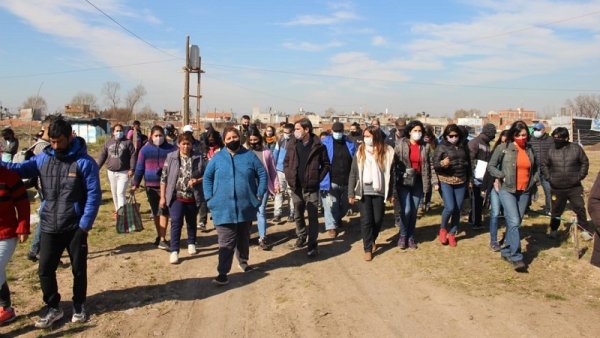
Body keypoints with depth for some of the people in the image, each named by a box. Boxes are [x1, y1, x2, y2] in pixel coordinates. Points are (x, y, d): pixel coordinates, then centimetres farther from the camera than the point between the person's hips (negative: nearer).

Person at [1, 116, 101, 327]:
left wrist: (85, 225, -15)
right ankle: (53, 308, 28)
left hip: (75, 227, -3)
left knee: (78, 269, 11)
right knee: (45, 269, 8)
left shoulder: (84, 162, -11)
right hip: (49, 227, 4)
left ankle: (79, 306, 31)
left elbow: (94, 195, -12)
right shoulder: (43, 158, 2)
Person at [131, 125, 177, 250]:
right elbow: (139, 168, 6)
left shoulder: (171, 149, -1)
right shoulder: (145, 149, 3)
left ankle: (162, 240, -3)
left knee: (163, 211, -8)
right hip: (151, 185, 2)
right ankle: (159, 236, 29)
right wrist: (135, 184, 5)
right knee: (155, 212, 13)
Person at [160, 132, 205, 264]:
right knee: (176, 222, -11)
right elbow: (164, 177, 0)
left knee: (192, 222, 17)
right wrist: (162, 197, -2)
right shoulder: (171, 157, -2)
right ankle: (174, 251, -3)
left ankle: (191, 243, 39)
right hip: (176, 197, -1)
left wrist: (197, 180, -17)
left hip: (193, 198, 1)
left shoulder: (198, 158, -3)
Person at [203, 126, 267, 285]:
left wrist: (259, 194, 0)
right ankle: (222, 273, -1)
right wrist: (210, 198, -1)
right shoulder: (217, 158, 1)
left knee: (243, 238, 19)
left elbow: (262, 174, 7)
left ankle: (243, 261, 40)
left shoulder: (249, 156, 2)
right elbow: (207, 177, 8)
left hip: (246, 207, 2)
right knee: (226, 243, -5)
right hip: (224, 208, -2)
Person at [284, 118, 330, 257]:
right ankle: (301, 238, 34)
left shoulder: (318, 146, -7)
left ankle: (312, 244, 8)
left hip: (311, 188, -4)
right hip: (296, 187, 4)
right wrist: (289, 177, 0)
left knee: (313, 217, 0)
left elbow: (326, 164, 0)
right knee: (298, 215, 16)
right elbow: (286, 162, 11)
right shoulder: (292, 145, 3)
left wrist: (318, 178, -7)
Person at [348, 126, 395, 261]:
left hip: (379, 192, 0)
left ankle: (372, 240, 35)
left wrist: (391, 193, 2)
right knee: (366, 221, 0)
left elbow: (390, 173, 3)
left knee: (378, 220, 9)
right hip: (363, 192, 0)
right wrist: (351, 193, -3)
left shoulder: (387, 152, -1)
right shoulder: (360, 151, 1)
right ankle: (368, 249, 11)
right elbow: (353, 173, 1)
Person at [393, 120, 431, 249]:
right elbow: (395, 162, -6)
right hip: (404, 182, -3)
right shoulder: (400, 144, -4)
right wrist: (395, 182, -10)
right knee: (406, 210, -10)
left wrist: (427, 183, 6)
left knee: (414, 211, 8)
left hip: (418, 182, 3)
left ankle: (411, 236, 24)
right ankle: (403, 235, 12)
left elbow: (427, 166, 11)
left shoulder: (425, 147, 6)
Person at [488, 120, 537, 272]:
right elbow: (491, 166, -1)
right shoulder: (503, 148, -5)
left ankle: (506, 251, 23)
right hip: (507, 190, -5)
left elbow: (535, 168, 23)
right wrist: (503, 176, -13)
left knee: (516, 222, 9)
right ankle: (516, 257, -9)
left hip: (524, 192, 5)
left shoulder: (529, 149, 9)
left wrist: (533, 181, 9)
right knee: (514, 222, -14)